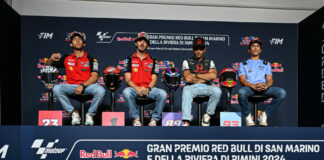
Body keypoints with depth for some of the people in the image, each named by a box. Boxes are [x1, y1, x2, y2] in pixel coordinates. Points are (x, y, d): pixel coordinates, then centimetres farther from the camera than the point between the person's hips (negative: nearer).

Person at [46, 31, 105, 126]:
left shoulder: (91, 59, 8)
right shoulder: (66, 58, 15)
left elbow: (94, 77, -3)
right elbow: (48, 65, 21)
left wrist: (83, 85, -19)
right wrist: (52, 59, -3)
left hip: (88, 85, -2)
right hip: (72, 86, 2)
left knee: (100, 90, -33)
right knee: (56, 89, -27)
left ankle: (90, 114, -8)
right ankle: (73, 113, -11)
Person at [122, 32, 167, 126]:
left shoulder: (153, 61, 13)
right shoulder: (130, 60, 11)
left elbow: (154, 79, 6)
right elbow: (128, 79, 2)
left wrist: (148, 89, -16)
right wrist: (137, 88, -16)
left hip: (149, 89, 1)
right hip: (134, 88, -1)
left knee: (162, 94, -28)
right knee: (126, 92, -35)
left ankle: (155, 118, -11)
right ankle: (135, 118, -17)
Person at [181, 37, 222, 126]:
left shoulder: (209, 62, 19)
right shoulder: (187, 62, 13)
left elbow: (214, 76, -3)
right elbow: (187, 78, -6)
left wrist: (196, 75, -2)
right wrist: (206, 78, 1)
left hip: (206, 87, 2)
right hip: (192, 87, -2)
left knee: (217, 91, -31)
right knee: (186, 91, -38)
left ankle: (208, 115, -10)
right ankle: (186, 122, -44)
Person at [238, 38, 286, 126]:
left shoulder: (266, 63, 26)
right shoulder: (243, 64, 18)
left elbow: (270, 79, 13)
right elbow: (242, 80, 2)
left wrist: (267, 85, -14)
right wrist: (253, 86, -20)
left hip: (264, 87, 3)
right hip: (250, 87, -2)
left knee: (282, 92, -27)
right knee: (241, 92, -40)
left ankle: (265, 114, -8)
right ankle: (247, 115, -12)